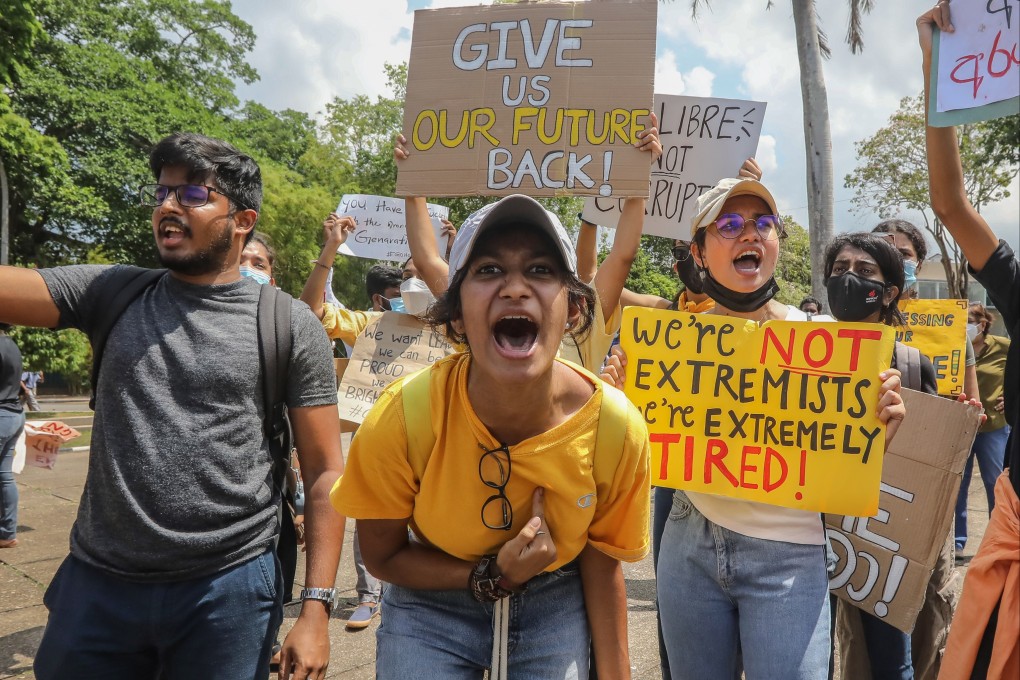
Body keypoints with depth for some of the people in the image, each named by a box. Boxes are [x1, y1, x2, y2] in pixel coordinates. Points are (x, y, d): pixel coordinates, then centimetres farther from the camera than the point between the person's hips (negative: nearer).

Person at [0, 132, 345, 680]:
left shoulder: (290, 326, -5)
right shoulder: (109, 293, 5)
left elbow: (324, 471, -6)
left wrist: (315, 607, -11)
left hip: (229, 588, -2)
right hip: (97, 584, 3)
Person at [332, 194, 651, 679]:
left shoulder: (616, 427, -24)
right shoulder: (402, 417, -28)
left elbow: (600, 560, -6)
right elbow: (381, 554, -11)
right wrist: (491, 577, -24)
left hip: (555, 608, 2)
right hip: (432, 606, -1)